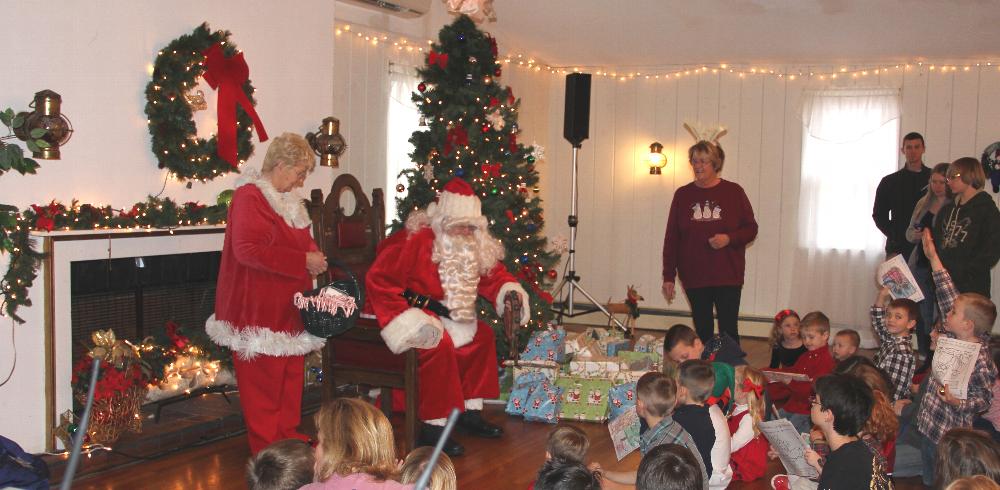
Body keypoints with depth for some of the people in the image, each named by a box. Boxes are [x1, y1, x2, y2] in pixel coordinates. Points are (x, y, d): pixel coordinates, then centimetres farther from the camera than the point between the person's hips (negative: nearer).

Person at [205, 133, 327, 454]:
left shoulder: (286, 199, 15)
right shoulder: (250, 196, -15)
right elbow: (248, 249, -27)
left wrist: (313, 255, 6)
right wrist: (303, 261, -24)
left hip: (287, 307, 9)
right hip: (259, 309, -9)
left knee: (291, 373, 15)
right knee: (263, 378, -2)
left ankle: (288, 435, 27)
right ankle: (267, 448, 8)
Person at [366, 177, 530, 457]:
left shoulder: (475, 245, 5)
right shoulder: (416, 239, -21)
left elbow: (492, 274, 18)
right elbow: (379, 279, -24)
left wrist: (509, 289, -5)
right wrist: (403, 317, -29)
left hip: (443, 315, 9)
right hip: (412, 310, -9)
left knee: (482, 336, 7)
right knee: (440, 344, -31)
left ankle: (470, 413, 15)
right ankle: (433, 428, -22)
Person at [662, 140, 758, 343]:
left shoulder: (733, 192, 0)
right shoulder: (682, 195, 5)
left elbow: (751, 229, 4)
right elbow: (671, 238, 6)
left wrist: (729, 238, -16)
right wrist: (669, 276, 2)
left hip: (728, 276, -2)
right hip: (694, 277, 2)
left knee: (729, 332, -1)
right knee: (702, 331, 9)